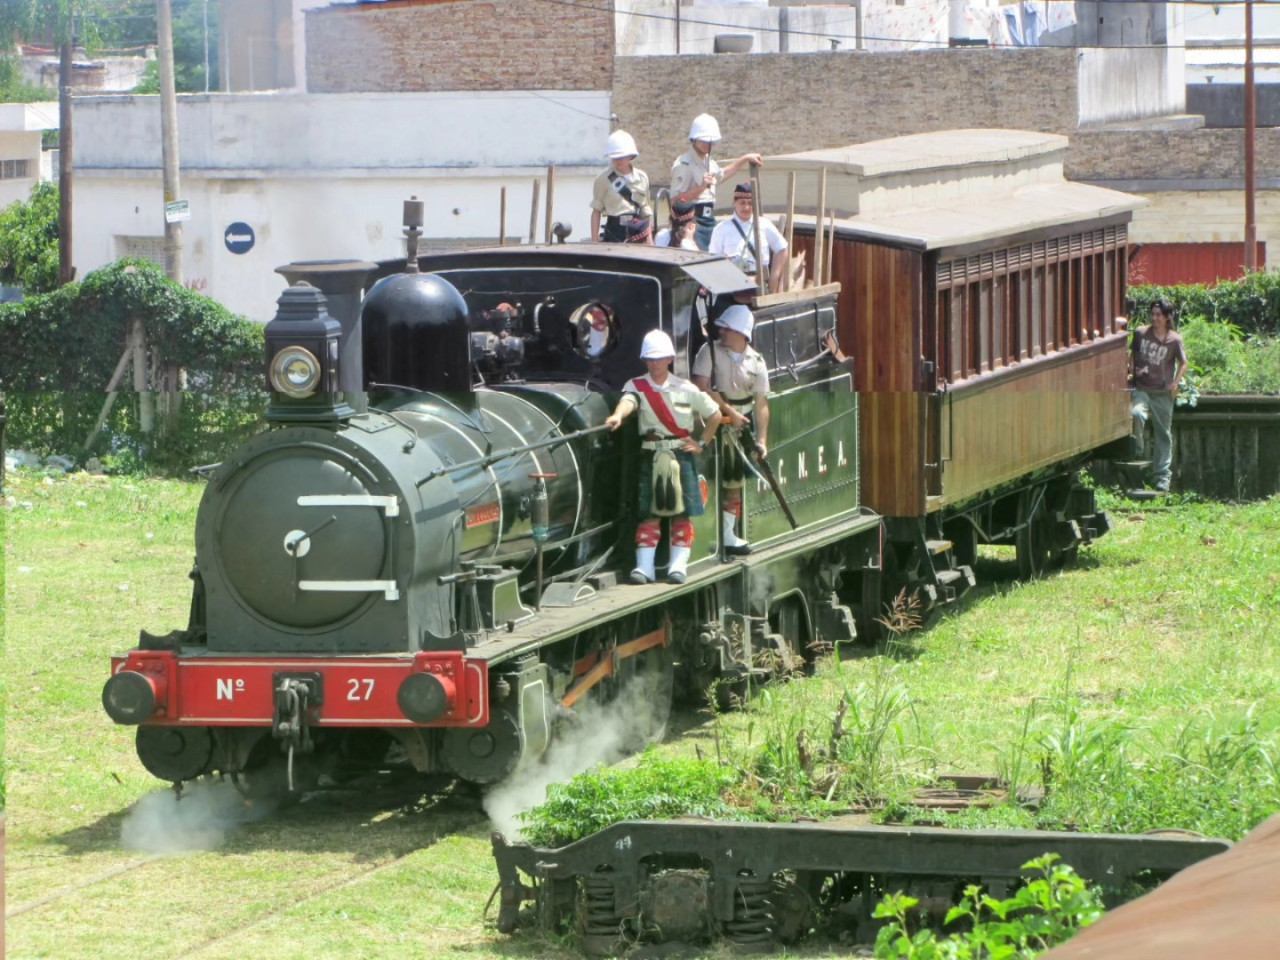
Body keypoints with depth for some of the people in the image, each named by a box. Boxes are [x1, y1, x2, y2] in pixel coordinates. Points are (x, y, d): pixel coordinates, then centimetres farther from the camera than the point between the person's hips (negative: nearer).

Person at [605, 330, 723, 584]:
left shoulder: (685, 389, 3)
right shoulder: (637, 386, 1)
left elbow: (714, 415, 12)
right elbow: (628, 400, -23)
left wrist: (702, 443, 5)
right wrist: (618, 415, -44)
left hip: (681, 454, 0)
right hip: (651, 455, 0)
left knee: (682, 512, -2)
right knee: (649, 513, -3)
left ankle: (678, 565, 3)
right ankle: (644, 566, -5)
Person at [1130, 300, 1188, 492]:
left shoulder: (1174, 340, -1)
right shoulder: (1140, 333, 2)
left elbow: (1183, 363, 8)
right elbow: (1132, 354, 17)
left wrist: (1175, 382, -5)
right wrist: (1133, 369, 0)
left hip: (1163, 393, 0)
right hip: (1142, 388, 0)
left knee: (1163, 433, 6)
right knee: (1137, 414, -32)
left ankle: (1162, 476, 13)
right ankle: (1138, 453, -12)